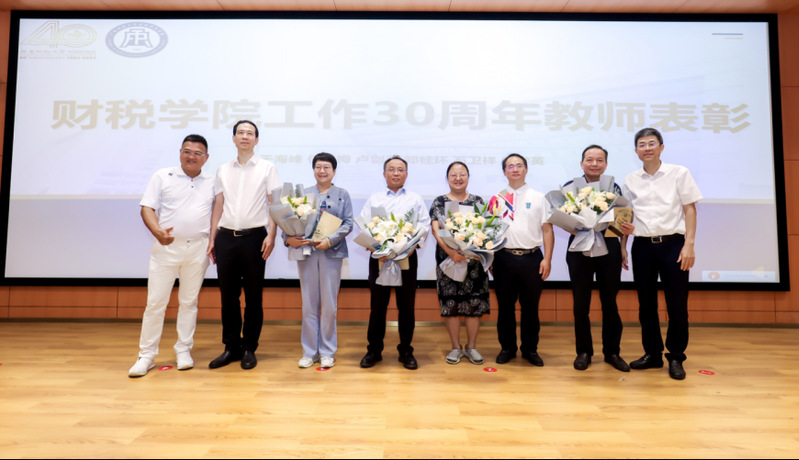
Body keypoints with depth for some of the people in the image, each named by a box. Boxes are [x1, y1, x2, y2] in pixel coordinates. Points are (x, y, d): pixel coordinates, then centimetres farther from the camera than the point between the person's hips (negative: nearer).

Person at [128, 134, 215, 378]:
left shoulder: (212, 182, 9)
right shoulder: (162, 177, 4)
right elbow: (147, 208, -2)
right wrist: (157, 232, -19)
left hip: (198, 248, 2)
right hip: (166, 247, -1)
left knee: (189, 301, 9)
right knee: (155, 302, 1)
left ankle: (184, 351, 21)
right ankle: (146, 355, 12)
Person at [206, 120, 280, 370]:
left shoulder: (267, 168, 5)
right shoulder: (223, 171, 15)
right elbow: (218, 207, 14)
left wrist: (271, 235, -11)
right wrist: (212, 239, 8)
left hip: (254, 237, -3)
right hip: (226, 238, 3)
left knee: (253, 296, 3)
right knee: (228, 295, 7)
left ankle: (249, 348, 15)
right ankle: (231, 347, 19)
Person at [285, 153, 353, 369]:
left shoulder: (342, 194, 9)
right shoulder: (303, 194, 12)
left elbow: (348, 223, 1)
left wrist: (330, 240, -13)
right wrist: (288, 238, -13)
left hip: (331, 252, -1)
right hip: (306, 252, 1)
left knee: (329, 304, 2)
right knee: (308, 304, 5)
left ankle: (327, 351, 15)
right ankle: (309, 351, 16)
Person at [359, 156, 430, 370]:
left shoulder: (416, 199, 13)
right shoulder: (373, 199, 14)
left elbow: (425, 225, 4)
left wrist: (414, 244, -13)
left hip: (407, 256, 0)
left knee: (406, 305, 4)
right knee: (377, 304, 3)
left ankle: (405, 351, 16)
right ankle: (374, 350, 15)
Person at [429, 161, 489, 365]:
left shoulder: (477, 201, 10)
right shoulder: (439, 202, 5)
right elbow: (436, 230, -6)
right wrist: (450, 251, -20)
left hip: (474, 259, 1)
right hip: (448, 258, -1)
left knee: (474, 303, 3)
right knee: (451, 303, 3)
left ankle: (471, 346, 18)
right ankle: (456, 347, 18)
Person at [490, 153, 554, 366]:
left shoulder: (538, 198, 7)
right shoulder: (497, 199, 9)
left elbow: (547, 230, 4)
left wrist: (547, 259, -4)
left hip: (531, 258, 0)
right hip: (504, 258, 1)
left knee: (531, 307, 8)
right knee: (505, 306, 9)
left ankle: (530, 349, 22)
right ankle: (507, 348, 22)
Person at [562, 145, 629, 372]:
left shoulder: (614, 188, 6)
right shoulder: (570, 187, 2)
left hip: (609, 247, 1)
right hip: (579, 248, -1)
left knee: (610, 302, 8)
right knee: (580, 303, 5)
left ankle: (612, 352, 23)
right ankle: (583, 351, 19)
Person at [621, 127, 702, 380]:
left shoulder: (679, 173, 3)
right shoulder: (630, 180, 10)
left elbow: (690, 209, 1)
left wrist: (689, 244, -8)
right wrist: (622, 245, 4)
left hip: (672, 244, -2)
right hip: (642, 246, 3)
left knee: (677, 305, 0)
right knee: (646, 304, 9)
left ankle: (676, 358, 15)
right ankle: (652, 354, 22)